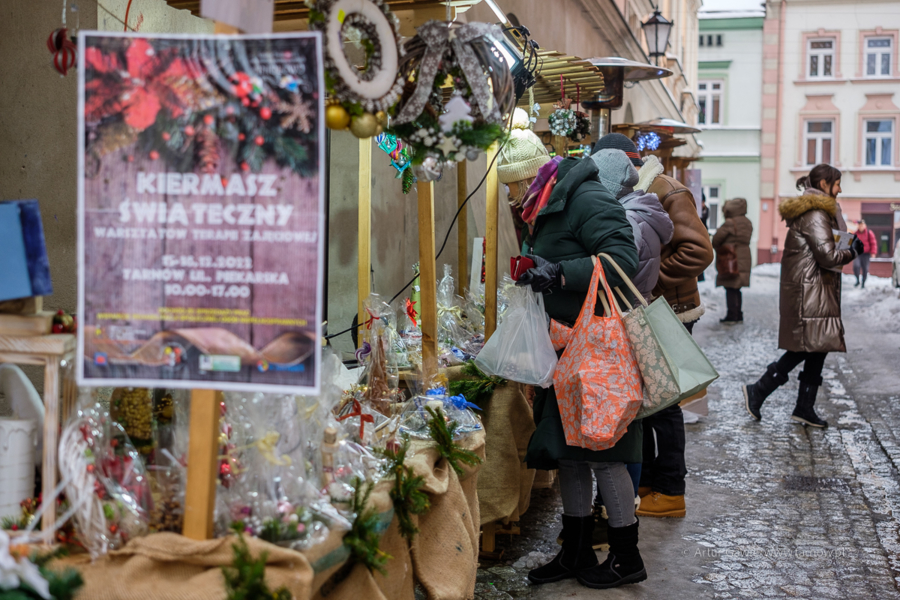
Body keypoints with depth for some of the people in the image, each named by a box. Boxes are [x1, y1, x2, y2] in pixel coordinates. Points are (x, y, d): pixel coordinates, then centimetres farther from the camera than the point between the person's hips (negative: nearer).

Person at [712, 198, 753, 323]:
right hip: (744, 259, 8)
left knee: (730, 289, -4)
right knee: (736, 289, 15)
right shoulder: (748, 223, 10)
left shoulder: (730, 223, -15)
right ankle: (739, 315, 19)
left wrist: (718, 249, 9)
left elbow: (716, 239, -9)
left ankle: (732, 315, -4)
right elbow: (747, 239, 16)